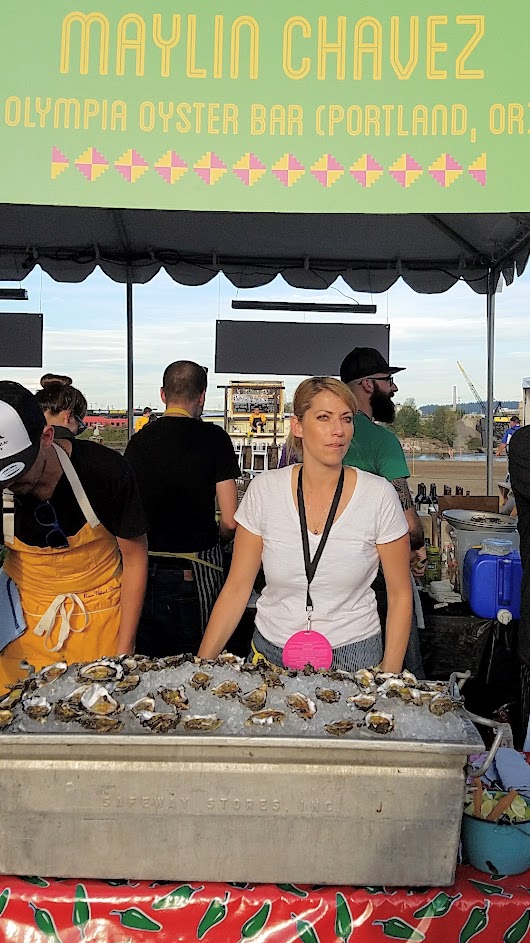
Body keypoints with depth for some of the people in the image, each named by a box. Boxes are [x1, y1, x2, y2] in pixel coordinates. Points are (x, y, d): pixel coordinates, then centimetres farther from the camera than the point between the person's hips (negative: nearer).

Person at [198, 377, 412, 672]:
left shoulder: (379, 495, -12)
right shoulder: (264, 489, -9)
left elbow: (400, 593, -3)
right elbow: (237, 588, -3)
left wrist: (390, 678, -6)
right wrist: (201, 665, -7)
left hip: (353, 654, -1)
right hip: (271, 651, 1)